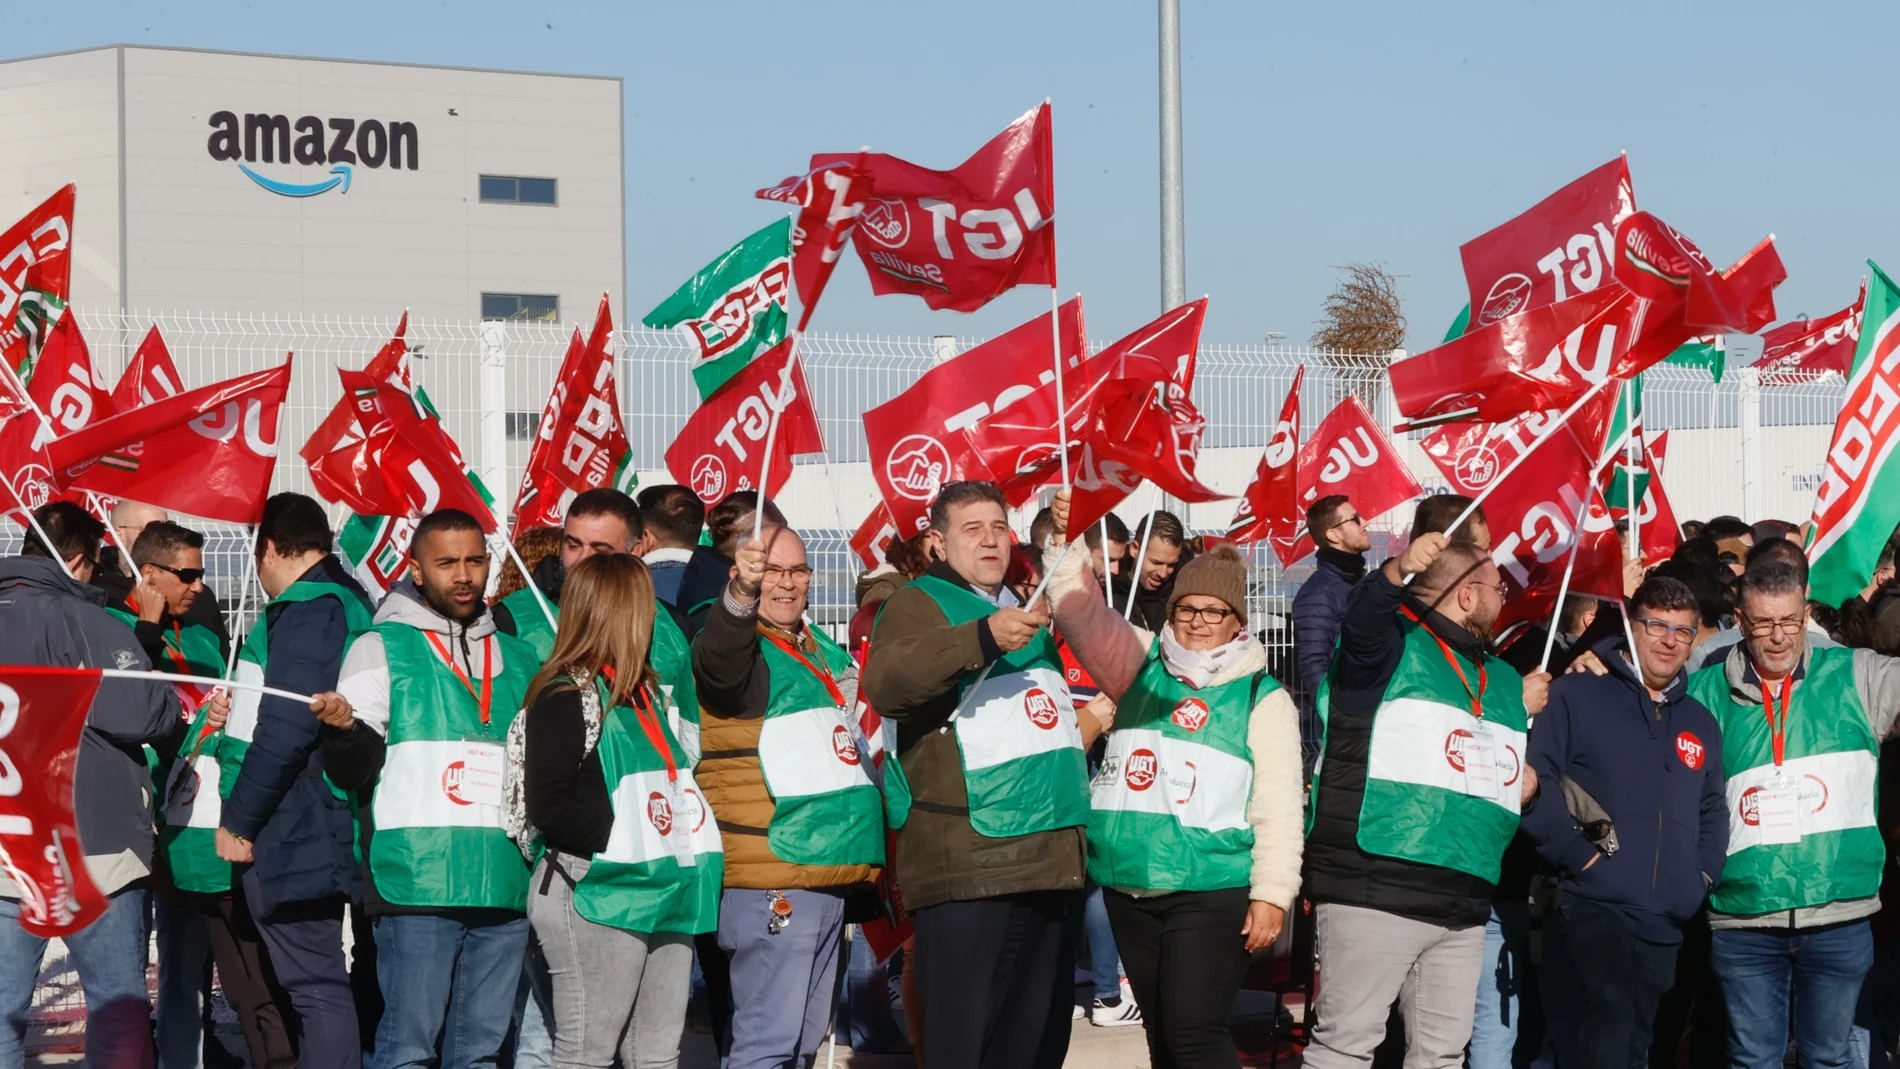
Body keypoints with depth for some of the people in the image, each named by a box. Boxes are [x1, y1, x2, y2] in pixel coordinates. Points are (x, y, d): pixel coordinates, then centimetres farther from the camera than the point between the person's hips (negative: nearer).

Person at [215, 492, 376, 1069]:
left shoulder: (307, 610, -13)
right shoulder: (347, 601, 17)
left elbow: (285, 728, -20)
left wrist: (236, 820, -14)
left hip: (292, 828, -10)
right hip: (316, 827, 10)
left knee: (315, 986, -10)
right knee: (316, 983, 12)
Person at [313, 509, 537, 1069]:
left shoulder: (518, 660, 18)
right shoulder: (382, 648, 5)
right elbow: (354, 771, -2)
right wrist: (342, 731, -22)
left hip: (505, 887, 5)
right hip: (417, 881, -5)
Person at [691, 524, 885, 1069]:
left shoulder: (824, 651, 17)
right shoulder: (740, 648, -9)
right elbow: (718, 662, -36)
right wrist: (741, 595, -54)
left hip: (830, 875, 9)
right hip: (772, 881, -9)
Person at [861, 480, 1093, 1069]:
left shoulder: (1026, 612, 24)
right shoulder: (917, 605, -1)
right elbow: (885, 685, -24)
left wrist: (1086, 720, 23)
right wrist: (985, 638, -34)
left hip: (1047, 859, 8)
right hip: (965, 865, -8)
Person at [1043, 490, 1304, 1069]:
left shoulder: (1263, 698, -1)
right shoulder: (1142, 666, 10)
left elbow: (1278, 807, -4)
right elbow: (1082, 612, 1)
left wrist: (1272, 894, -9)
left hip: (1212, 893, -5)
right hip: (1131, 890, 5)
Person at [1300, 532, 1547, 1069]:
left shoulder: (1504, 680, 22)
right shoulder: (1395, 647, -2)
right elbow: (1361, 623, -26)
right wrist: (1401, 569, -47)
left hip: (1463, 904, 8)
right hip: (1374, 893, -8)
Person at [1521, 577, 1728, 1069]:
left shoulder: (1701, 723, 17)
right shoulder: (1576, 695, -2)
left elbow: (1713, 811, 24)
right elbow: (1535, 779, -9)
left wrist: (1703, 876, 8)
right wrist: (1578, 854, -14)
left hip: (1667, 919, 6)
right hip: (1595, 902, -6)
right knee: (1612, 1003, -29)